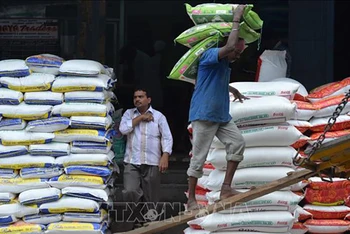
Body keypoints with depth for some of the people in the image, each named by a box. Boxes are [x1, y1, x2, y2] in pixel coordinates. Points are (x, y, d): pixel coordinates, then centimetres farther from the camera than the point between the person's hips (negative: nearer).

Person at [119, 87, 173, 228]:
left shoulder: (158, 116, 4)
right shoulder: (129, 113, 10)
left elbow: (167, 138, 0)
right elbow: (123, 129, -7)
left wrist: (165, 157, -13)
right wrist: (140, 117, -6)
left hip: (152, 163, 0)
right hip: (131, 162, 1)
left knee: (151, 197, 2)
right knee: (130, 192, -18)